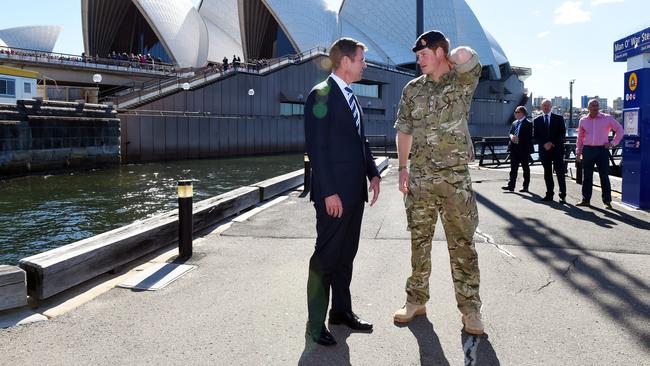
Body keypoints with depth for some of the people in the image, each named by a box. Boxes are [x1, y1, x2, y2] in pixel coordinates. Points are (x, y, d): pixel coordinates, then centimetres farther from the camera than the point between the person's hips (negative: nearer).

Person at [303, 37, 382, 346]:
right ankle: (316, 323, 12)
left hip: (355, 190, 8)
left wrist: (373, 173, 10)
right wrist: (329, 192, -20)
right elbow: (316, 147, -16)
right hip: (333, 193, -8)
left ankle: (341, 310, 29)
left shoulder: (351, 97, 16)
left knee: (346, 254, 15)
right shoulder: (321, 95, -11)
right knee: (326, 256, 0)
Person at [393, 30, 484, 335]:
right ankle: (416, 300, 23)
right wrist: (402, 168, 6)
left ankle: (469, 307, 13)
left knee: (462, 244, 3)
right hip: (420, 177, 3)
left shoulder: (462, 81, -1)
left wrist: (451, 61, 1)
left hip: (456, 177, -3)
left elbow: (465, 55, -22)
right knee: (419, 241, 10)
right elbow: (404, 130, 13)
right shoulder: (412, 89, 9)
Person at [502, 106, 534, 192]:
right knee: (513, 168, 5)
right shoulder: (514, 123, 15)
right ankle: (511, 185, 5)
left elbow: (529, 137, -13)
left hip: (524, 149, -6)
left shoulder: (528, 124, -7)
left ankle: (525, 186, 10)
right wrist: (511, 136, -8)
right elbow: (510, 133, 15)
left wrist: (518, 139, -21)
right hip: (514, 148, 6)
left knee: (525, 168, 4)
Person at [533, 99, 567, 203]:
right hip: (544, 149, 2)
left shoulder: (559, 118, 6)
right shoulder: (537, 120, 10)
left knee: (560, 172, -5)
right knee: (547, 173, 6)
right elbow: (536, 136, 5)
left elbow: (562, 133, -1)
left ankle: (562, 195, -4)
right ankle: (549, 194, 11)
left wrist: (553, 143, -12)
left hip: (557, 149, -2)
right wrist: (545, 144, -11)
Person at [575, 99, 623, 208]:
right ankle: (586, 199, 14)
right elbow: (580, 138, 14)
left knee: (604, 176, 0)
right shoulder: (583, 121, 8)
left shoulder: (607, 118, 0)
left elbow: (619, 130, 7)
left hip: (602, 150, -3)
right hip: (588, 150, 3)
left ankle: (607, 200, 6)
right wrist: (578, 152, 10)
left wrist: (613, 143, 0)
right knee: (586, 176, 6)